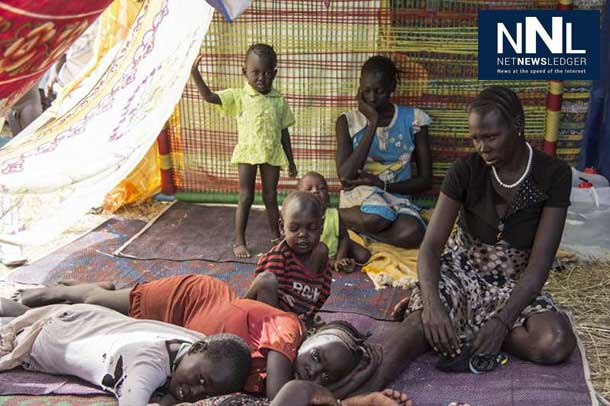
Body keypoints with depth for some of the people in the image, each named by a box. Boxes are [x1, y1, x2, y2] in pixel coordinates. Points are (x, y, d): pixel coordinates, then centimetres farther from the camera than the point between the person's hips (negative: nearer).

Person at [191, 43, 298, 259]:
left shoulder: (279, 101, 2)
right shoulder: (239, 96, -4)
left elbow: (284, 132, 8)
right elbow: (209, 97, -15)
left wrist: (291, 161, 10)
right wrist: (195, 74, -28)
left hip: (272, 155, 2)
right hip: (247, 154, -2)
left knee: (271, 197, 12)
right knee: (245, 198, 3)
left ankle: (276, 237, 28)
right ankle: (239, 241, 13)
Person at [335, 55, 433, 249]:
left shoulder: (412, 119, 2)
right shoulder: (348, 121, 1)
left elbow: (425, 180, 3)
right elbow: (345, 176, -14)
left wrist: (383, 184, -13)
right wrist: (373, 123, -13)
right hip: (359, 193, -2)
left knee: (412, 233, -35)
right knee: (375, 218, -39)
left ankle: (341, 216, -12)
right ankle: (339, 214, -6)